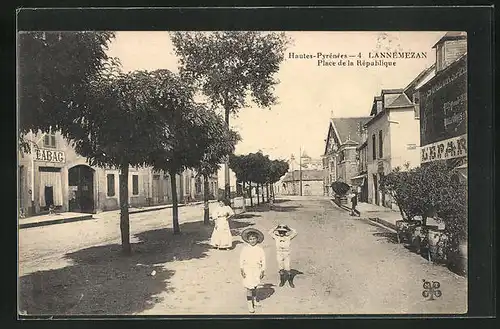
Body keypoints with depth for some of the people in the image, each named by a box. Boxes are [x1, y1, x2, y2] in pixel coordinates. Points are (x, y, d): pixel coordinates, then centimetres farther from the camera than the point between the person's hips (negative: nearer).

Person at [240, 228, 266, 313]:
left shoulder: (260, 249, -4)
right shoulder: (245, 249, -8)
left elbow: (263, 260, 2)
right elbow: (241, 260, -4)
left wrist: (262, 271, 2)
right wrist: (242, 270, -7)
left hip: (257, 270, 3)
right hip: (248, 269, -3)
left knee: (255, 286, 18)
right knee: (249, 287, -5)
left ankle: (254, 300, 38)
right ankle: (250, 305, 5)